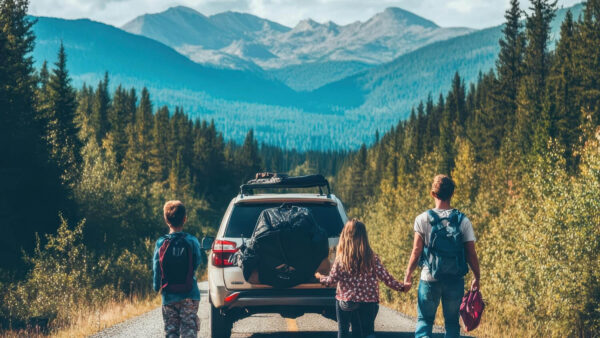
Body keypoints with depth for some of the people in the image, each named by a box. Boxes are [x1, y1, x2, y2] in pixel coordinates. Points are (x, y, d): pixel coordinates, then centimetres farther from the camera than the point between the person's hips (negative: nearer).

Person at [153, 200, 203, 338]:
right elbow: (197, 262, 2)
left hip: (169, 297, 1)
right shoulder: (192, 241, -7)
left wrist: (157, 286, 15)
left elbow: (156, 269, -1)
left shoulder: (161, 243, -5)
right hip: (190, 295, -1)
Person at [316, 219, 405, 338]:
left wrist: (320, 277, 17)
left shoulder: (341, 258, -9)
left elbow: (331, 280, -4)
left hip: (344, 301, -1)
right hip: (368, 301, 1)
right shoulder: (372, 258, -7)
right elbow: (385, 277, -4)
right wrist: (401, 287, 10)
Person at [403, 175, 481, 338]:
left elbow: (416, 251, -7)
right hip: (455, 281, 1)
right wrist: (476, 278, 10)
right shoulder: (463, 221, -4)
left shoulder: (423, 219, -7)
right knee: (452, 323, 13)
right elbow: (471, 254, -3)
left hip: (429, 279, -1)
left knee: (424, 320, 11)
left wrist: (408, 275, 4)